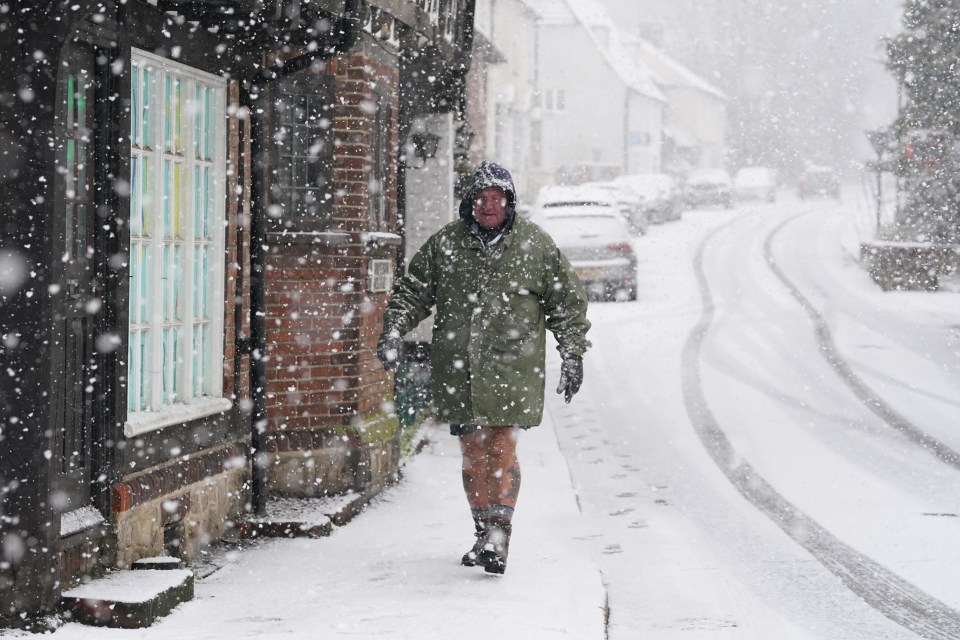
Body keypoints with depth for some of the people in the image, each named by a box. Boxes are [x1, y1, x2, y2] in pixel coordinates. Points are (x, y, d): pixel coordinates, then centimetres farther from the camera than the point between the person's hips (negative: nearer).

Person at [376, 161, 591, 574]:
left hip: (511, 369, -3)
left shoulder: (535, 245, 4)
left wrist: (572, 355, 8)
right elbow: (412, 291, 14)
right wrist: (393, 330, -1)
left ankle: (498, 537, -13)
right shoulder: (444, 244, 8)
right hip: (458, 369, 3)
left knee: (502, 450, -11)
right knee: (473, 454, 8)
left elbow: (568, 301, 11)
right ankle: (484, 536, 18)